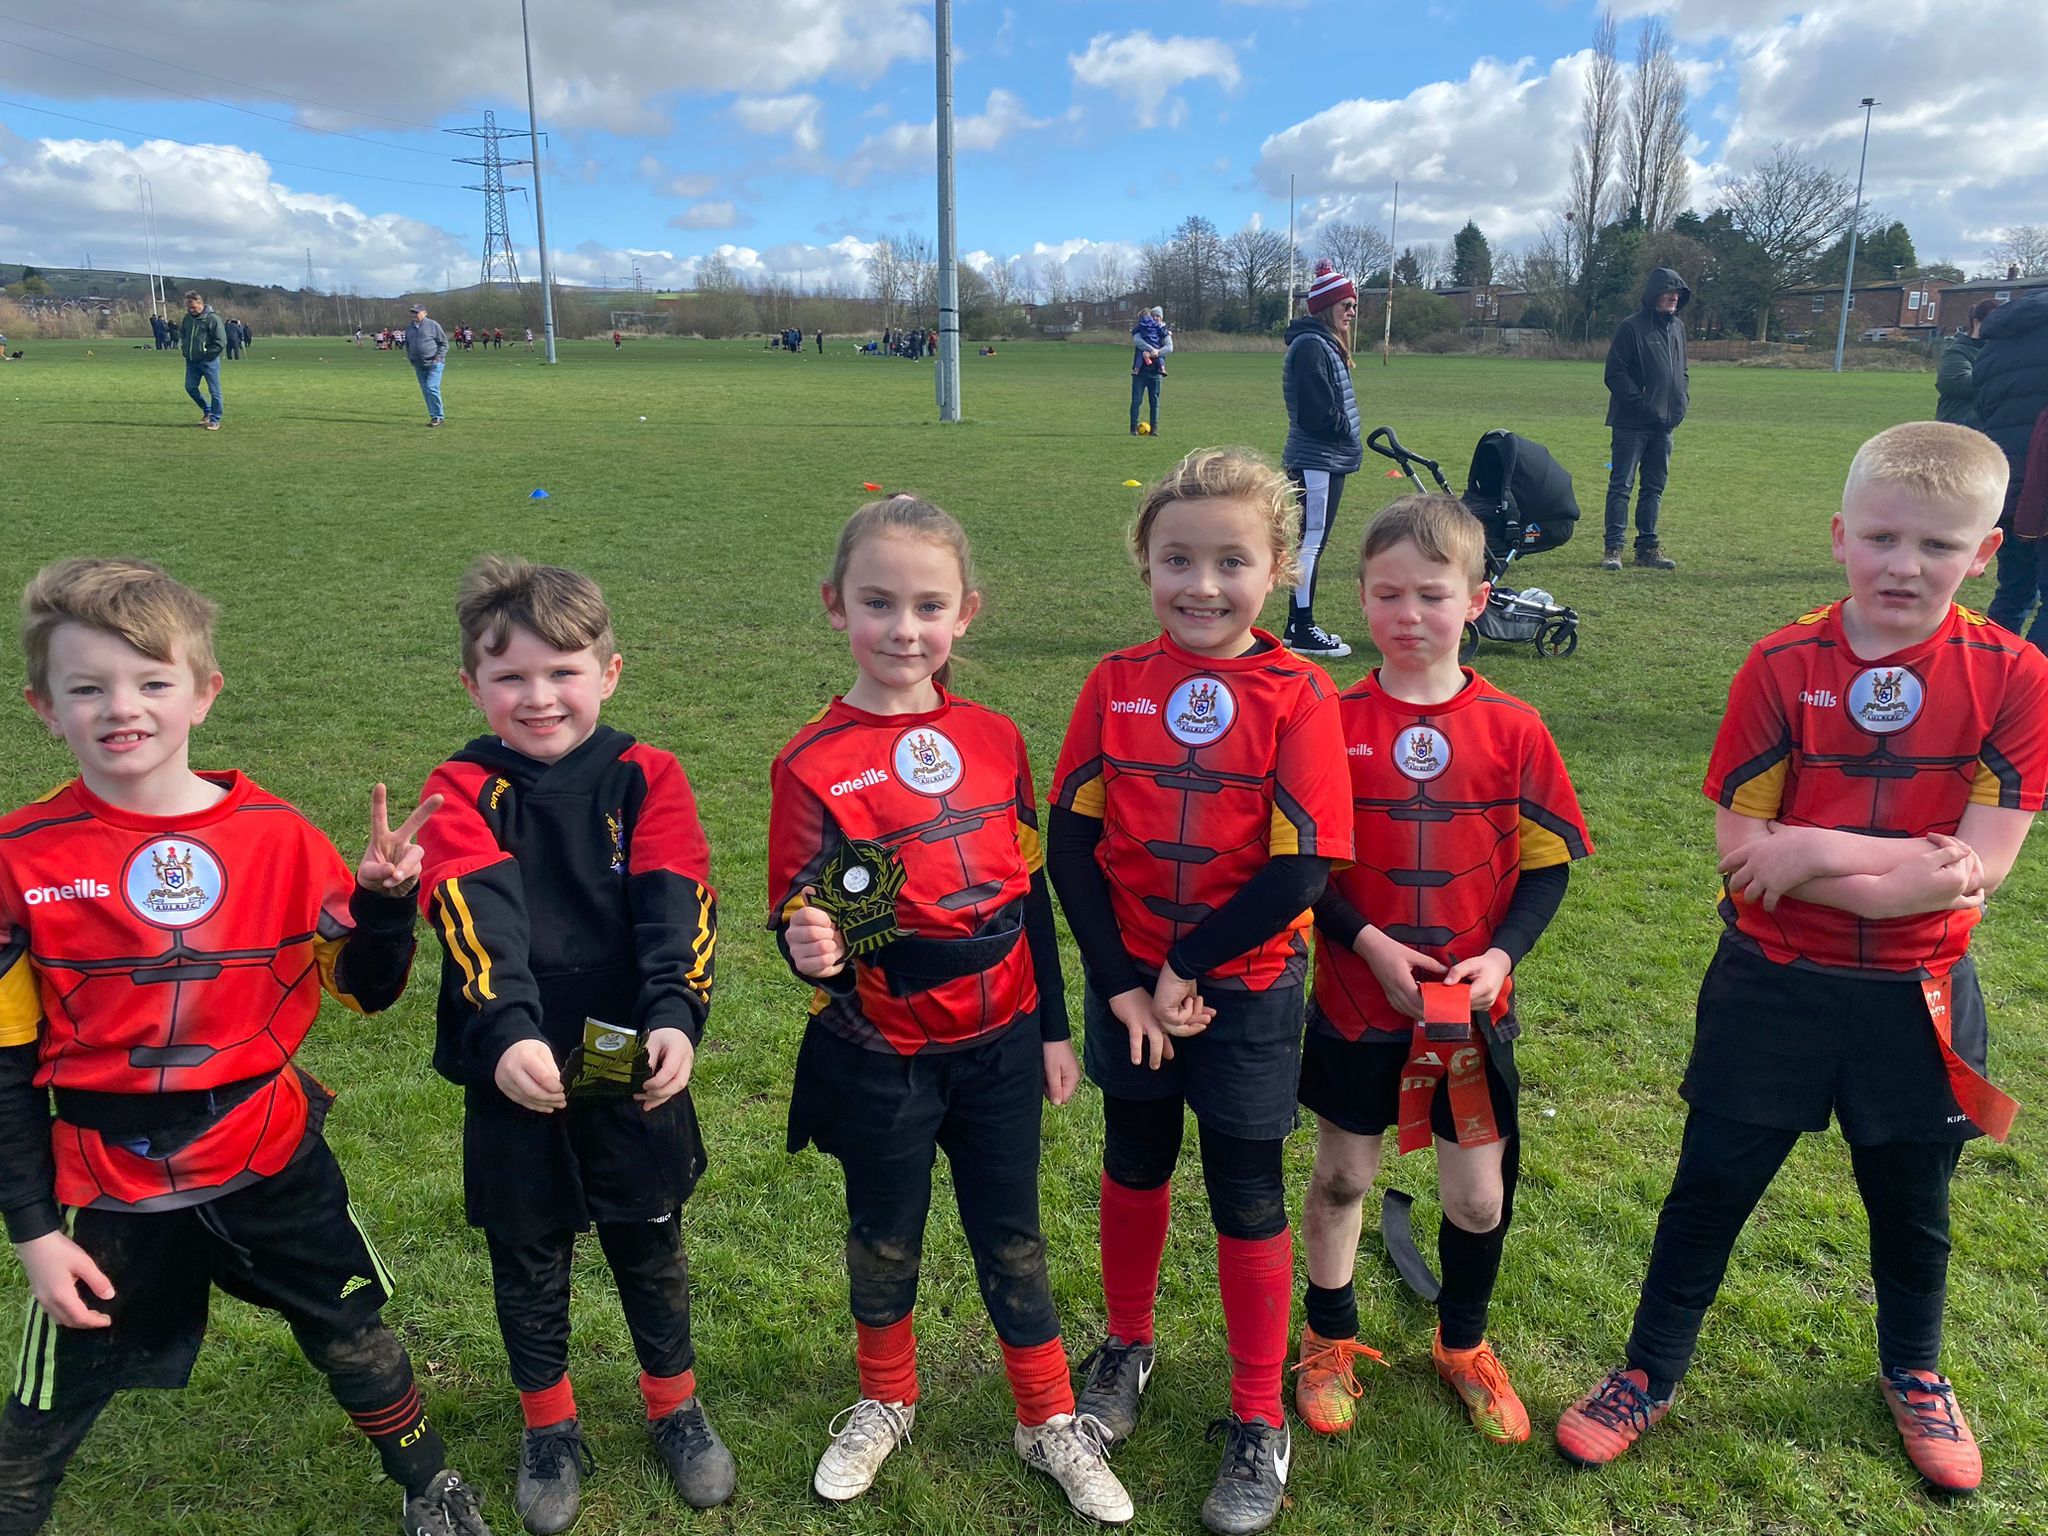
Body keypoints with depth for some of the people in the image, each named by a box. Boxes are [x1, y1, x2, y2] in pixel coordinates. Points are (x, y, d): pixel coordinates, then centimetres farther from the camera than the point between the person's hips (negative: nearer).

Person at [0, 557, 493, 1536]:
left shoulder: (276, 834, -8)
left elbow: (366, 990, -1)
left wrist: (384, 896, -20)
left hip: (271, 1156, 2)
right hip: (106, 1180, -1)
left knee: (355, 1342, 16)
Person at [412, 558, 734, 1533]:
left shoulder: (646, 778, -6)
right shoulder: (462, 791, -6)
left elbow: (676, 911, -17)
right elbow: (478, 921, -22)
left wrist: (673, 1018, -32)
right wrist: (505, 1035, -36)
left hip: (635, 1071, 0)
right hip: (513, 1078, 0)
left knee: (651, 1250, 17)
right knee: (528, 1263, 17)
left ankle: (675, 1408, 41)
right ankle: (549, 1429, 41)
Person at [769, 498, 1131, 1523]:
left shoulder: (993, 739, -3)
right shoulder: (814, 764, -14)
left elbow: (1030, 889, 4)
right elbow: (798, 914, -10)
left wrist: (1054, 1026, 7)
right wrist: (811, 949, -33)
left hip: (999, 1044, 2)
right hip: (879, 1059, -2)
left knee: (1012, 1240, 17)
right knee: (884, 1240, 20)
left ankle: (1050, 1422, 38)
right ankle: (885, 1402, 46)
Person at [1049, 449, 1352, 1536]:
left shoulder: (1298, 696, -13)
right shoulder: (1115, 685, -5)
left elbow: (1299, 873, -17)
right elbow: (1071, 844, -5)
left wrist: (1187, 970, -16)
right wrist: (1122, 985, -10)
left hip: (1244, 992, -2)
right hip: (1128, 987, 3)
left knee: (1247, 1198, 8)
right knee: (1135, 1168, 20)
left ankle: (1258, 1422, 29)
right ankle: (1126, 1346, 45)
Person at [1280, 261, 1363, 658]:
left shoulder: (1326, 345, 18)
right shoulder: (1310, 346, -14)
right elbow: (1316, 413, -21)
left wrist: (1351, 441, 4)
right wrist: (1351, 436, -8)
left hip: (1327, 461, 10)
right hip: (1316, 463, -10)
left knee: (1311, 543, 12)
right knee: (1311, 543, -6)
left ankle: (1300, 627, 19)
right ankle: (1302, 632, 0)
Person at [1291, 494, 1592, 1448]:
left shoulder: (1512, 729, -6)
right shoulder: (1331, 722, -9)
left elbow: (1547, 865, 0)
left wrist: (1499, 955, -14)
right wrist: (1370, 945, -17)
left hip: (1473, 1007, 1)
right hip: (1356, 1001, -1)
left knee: (1479, 1193, 12)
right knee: (1341, 1177, 15)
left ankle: (1464, 1345, 40)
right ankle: (1330, 1339, 39)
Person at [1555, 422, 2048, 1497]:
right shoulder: (1783, 666, -11)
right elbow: (1738, 845, -15)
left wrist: (1822, 851, -22)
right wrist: (1906, 870, -21)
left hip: (1917, 997, 1)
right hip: (1773, 988, -1)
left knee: (1911, 1198, 21)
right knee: (1712, 1187, 10)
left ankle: (1914, 1374, 48)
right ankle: (1649, 1376, 30)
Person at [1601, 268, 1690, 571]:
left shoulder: (1678, 327, 14)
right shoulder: (1632, 327, -8)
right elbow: (1615, 374, -12)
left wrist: (1680, 401, 9)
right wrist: (1640, 402, -18)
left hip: (1664, 424, 7)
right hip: (1631, 423, -7)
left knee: (1655, 487, 10)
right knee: (1621, 485, -5)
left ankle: (1647, 547, 17)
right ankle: (1613, 548, -2)